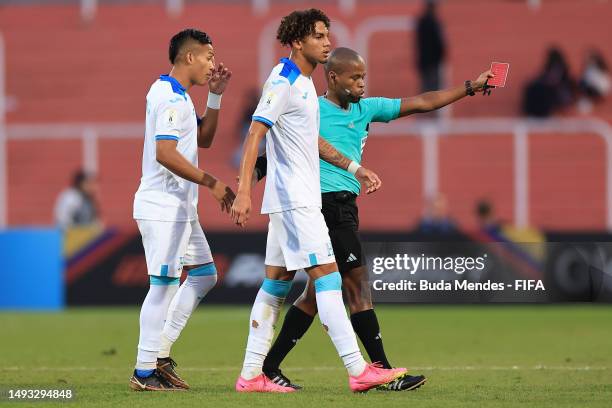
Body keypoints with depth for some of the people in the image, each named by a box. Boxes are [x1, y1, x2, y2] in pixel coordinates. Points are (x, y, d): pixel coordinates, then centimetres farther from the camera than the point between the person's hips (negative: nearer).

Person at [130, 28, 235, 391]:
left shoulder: (179, 97, 17)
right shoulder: (171, 98, -16)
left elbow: (204, 139, 25)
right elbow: (165, 153, -25)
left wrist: (215, 96, 15)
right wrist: (212, 183, -20)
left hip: (180, 208, 11)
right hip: (163, 207, -11)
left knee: (204, 275, 14)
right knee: (165, 284, -9)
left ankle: (160, 352, 15)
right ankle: (145, 372, -6)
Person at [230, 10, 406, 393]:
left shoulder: (304, 81, 16)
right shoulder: (283, 81, -13)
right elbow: (255, 134, -18)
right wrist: (244, 191, -25)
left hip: (300, 199, 10)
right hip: (294, 199, -10)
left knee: (277, 281, 9)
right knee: (327, 277, -12)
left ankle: (251, 374, 10)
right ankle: (359, 370, -15)